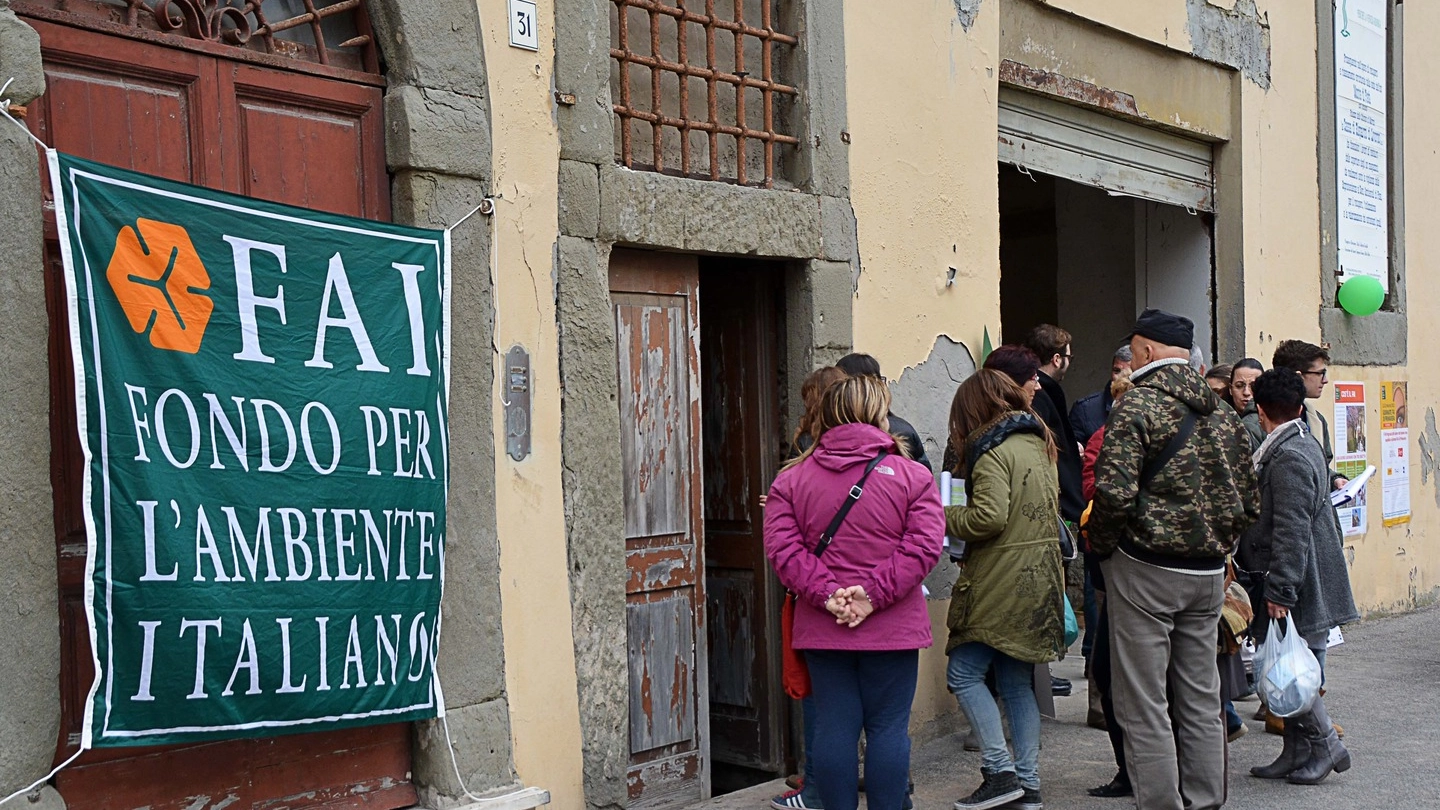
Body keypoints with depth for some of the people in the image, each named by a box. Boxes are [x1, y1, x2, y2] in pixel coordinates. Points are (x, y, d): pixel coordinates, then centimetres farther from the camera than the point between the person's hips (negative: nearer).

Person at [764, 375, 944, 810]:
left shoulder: (791, 479, 4)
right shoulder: (913, 476, -2)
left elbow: (782, 547, -6)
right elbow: (923, 547, -11)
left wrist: (826, 594, -10)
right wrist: (874, 594, -13)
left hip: (821, 627, 2)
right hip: (893, 628, -2)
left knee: (834, 727, 7)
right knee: (889, 727, 6)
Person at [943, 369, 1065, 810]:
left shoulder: (993, 450, -13)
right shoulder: (1038, 444, 15)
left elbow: (989, 517, -23)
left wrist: (947, 517, -5)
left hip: (1001, 583, -9)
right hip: (1039, 580, 9)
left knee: (964, 673, -2)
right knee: (1017, 682, 12)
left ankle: (1001, 772, -5)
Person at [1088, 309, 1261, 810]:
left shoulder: (1136, 407, -11)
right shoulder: (1221, 413, 11)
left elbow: (1115, 495, -21)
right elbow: (1248, 501, 14)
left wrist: (1100, 546, -5)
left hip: (1144, 571, -7)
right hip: (1208, 574, 7)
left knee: (1144, 705, -1)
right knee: (1200, 700, 14)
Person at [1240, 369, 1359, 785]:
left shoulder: (1287, 459, -18)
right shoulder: (1307, 447, 15)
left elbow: (1291, 532, -23)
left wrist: (1280, 589, -22)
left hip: (1302, 588, -10)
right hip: (1306, 586, 10)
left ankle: (1326, 744, 6)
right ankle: (1296, 753, 17)